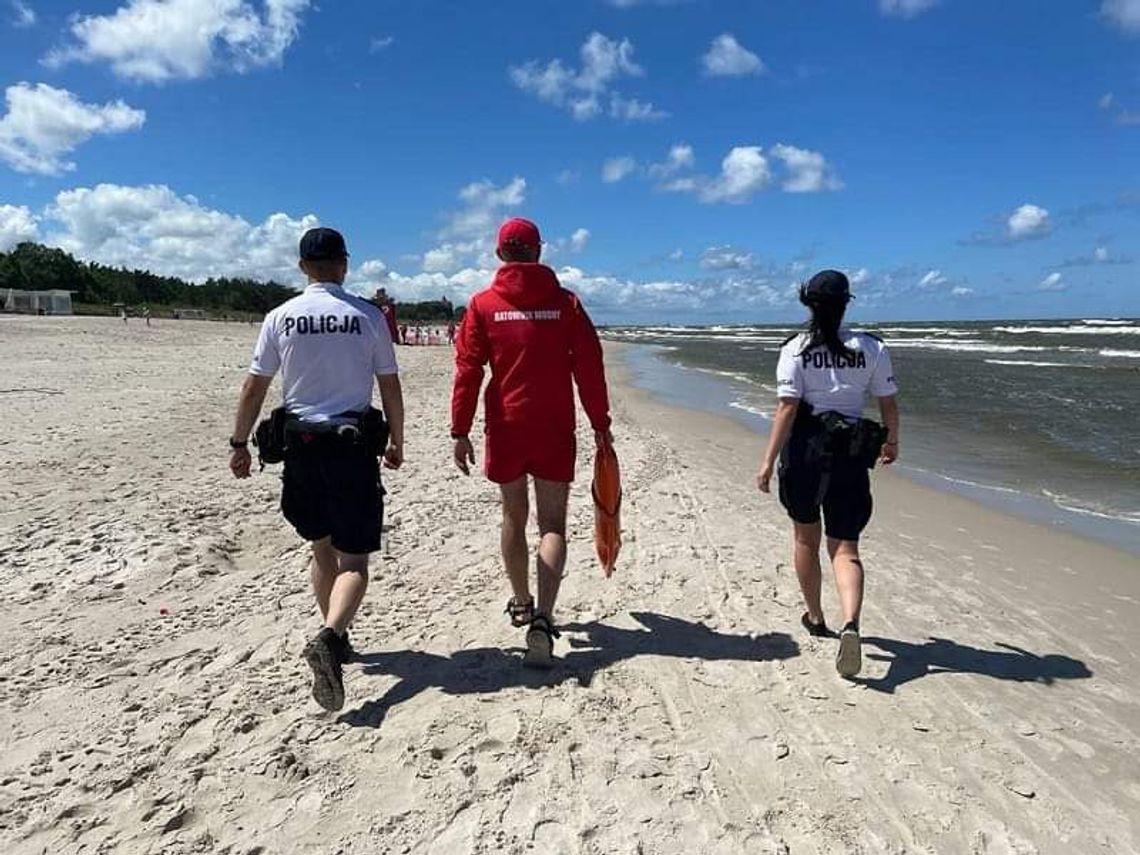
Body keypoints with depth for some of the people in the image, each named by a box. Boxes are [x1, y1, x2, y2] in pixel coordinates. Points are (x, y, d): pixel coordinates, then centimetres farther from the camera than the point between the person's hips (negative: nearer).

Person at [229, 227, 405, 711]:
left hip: (300, 444, 3)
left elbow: (254, 387, 4)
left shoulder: (280, 318, 2)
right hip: (353, 445, -3)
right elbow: (390, 387, 1)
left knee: (322, 547, 20)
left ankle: (335, 639, 30)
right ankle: (330, 636, -23)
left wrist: (240, 444, 14)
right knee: (354, 558, 0)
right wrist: (396, 442, 12)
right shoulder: (367, 317, -2)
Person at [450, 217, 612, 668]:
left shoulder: (483, 305, 0)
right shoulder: (566, 304, 0)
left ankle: (521, 603, 33)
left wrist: (460, 431, 1)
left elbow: (467, 371, -3)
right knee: (552, 523, 4)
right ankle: (542, 617, -12)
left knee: (513, 517, 18)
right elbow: (590, 368, -1)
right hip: (554, 430, -1)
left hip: (505, 428, 1)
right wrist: (600, 424, 6)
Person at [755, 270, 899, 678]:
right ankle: (850, 624, -20)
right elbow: (889, 403, 5)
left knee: (806, 538, 18)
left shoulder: (796, 349, -6)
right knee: (845, 549, 4)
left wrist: (768, 460, -13)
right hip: (849, 455, 1)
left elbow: (788, 407, -14)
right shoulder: (871, 348, 0)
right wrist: (892, 442, 23)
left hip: (804, 449, -1)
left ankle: (815, 618, 33)